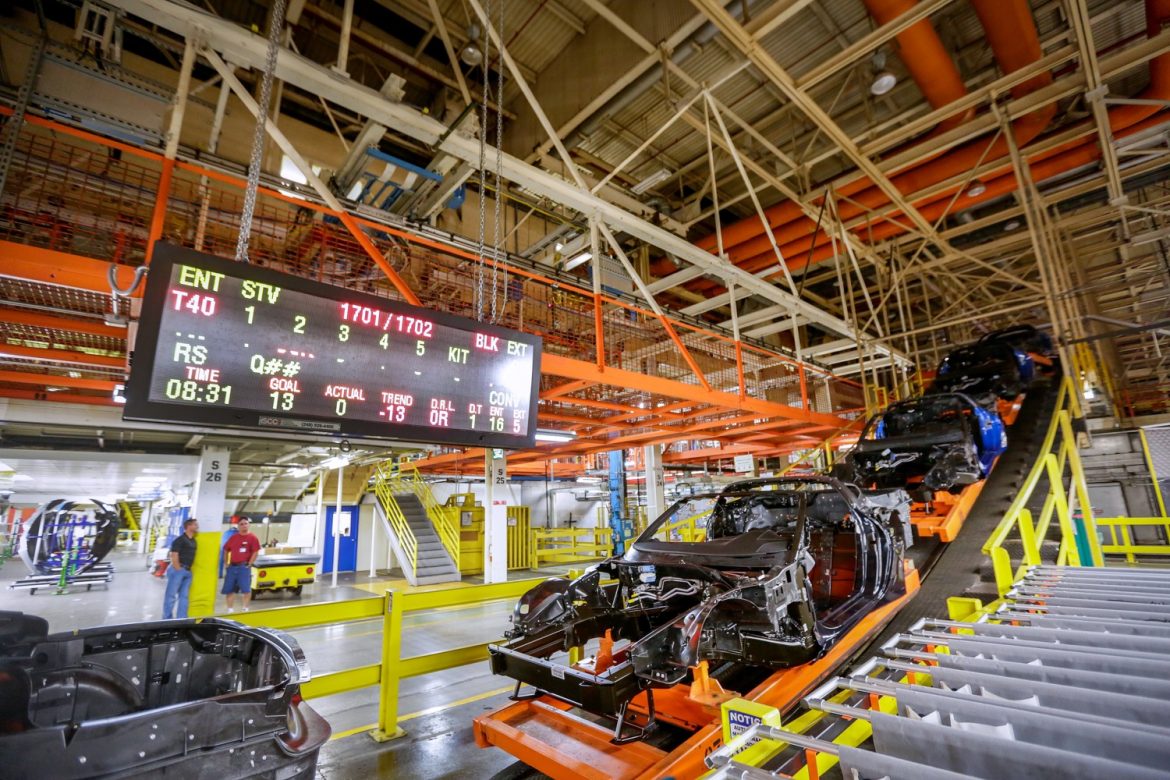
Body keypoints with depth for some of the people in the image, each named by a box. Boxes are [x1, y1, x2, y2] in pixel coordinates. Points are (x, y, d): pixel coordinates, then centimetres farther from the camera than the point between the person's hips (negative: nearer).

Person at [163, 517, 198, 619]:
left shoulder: (193, 541, 14)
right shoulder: (179, 539, -10)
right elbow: (174, 556, -15)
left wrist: (189, 568, 15)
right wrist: (178, 570, -15)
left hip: (188, 571, 8)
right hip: (178, 570, -8)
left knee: (184, 596, 10)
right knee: (171, 595, 0)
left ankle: (181, 619, 15)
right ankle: (167, 619, 7)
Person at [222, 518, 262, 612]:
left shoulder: (252, 537, -4)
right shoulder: (233, 537, 10)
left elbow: (255, 552, -8)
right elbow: (226, 550, 19)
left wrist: (249, 564, -10)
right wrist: (226, 563, 11)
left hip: (244, 567, -5)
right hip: (232, 566, 5)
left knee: (246, 589, -8)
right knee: (229, 590, 10)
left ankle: (245, 608, 1)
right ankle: (230, 609, 23)